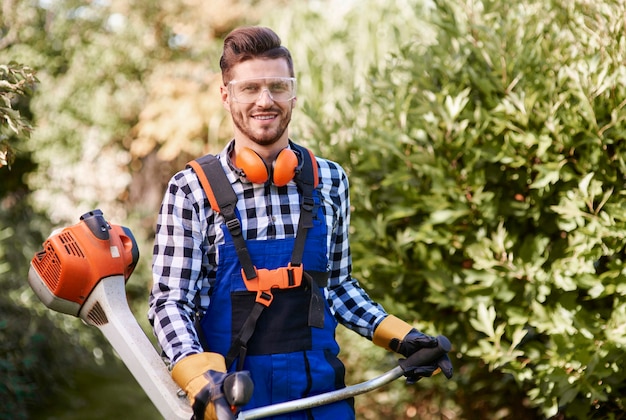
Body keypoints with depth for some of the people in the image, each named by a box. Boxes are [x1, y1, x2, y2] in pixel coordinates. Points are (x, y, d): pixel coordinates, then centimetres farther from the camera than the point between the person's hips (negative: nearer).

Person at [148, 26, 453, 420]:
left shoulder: (330, 181, 4)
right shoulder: (192, 191, -7)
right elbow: (170, 301, -9)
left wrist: (401, 337, 3)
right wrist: (200, 378, -25)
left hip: (323, 388, 3)